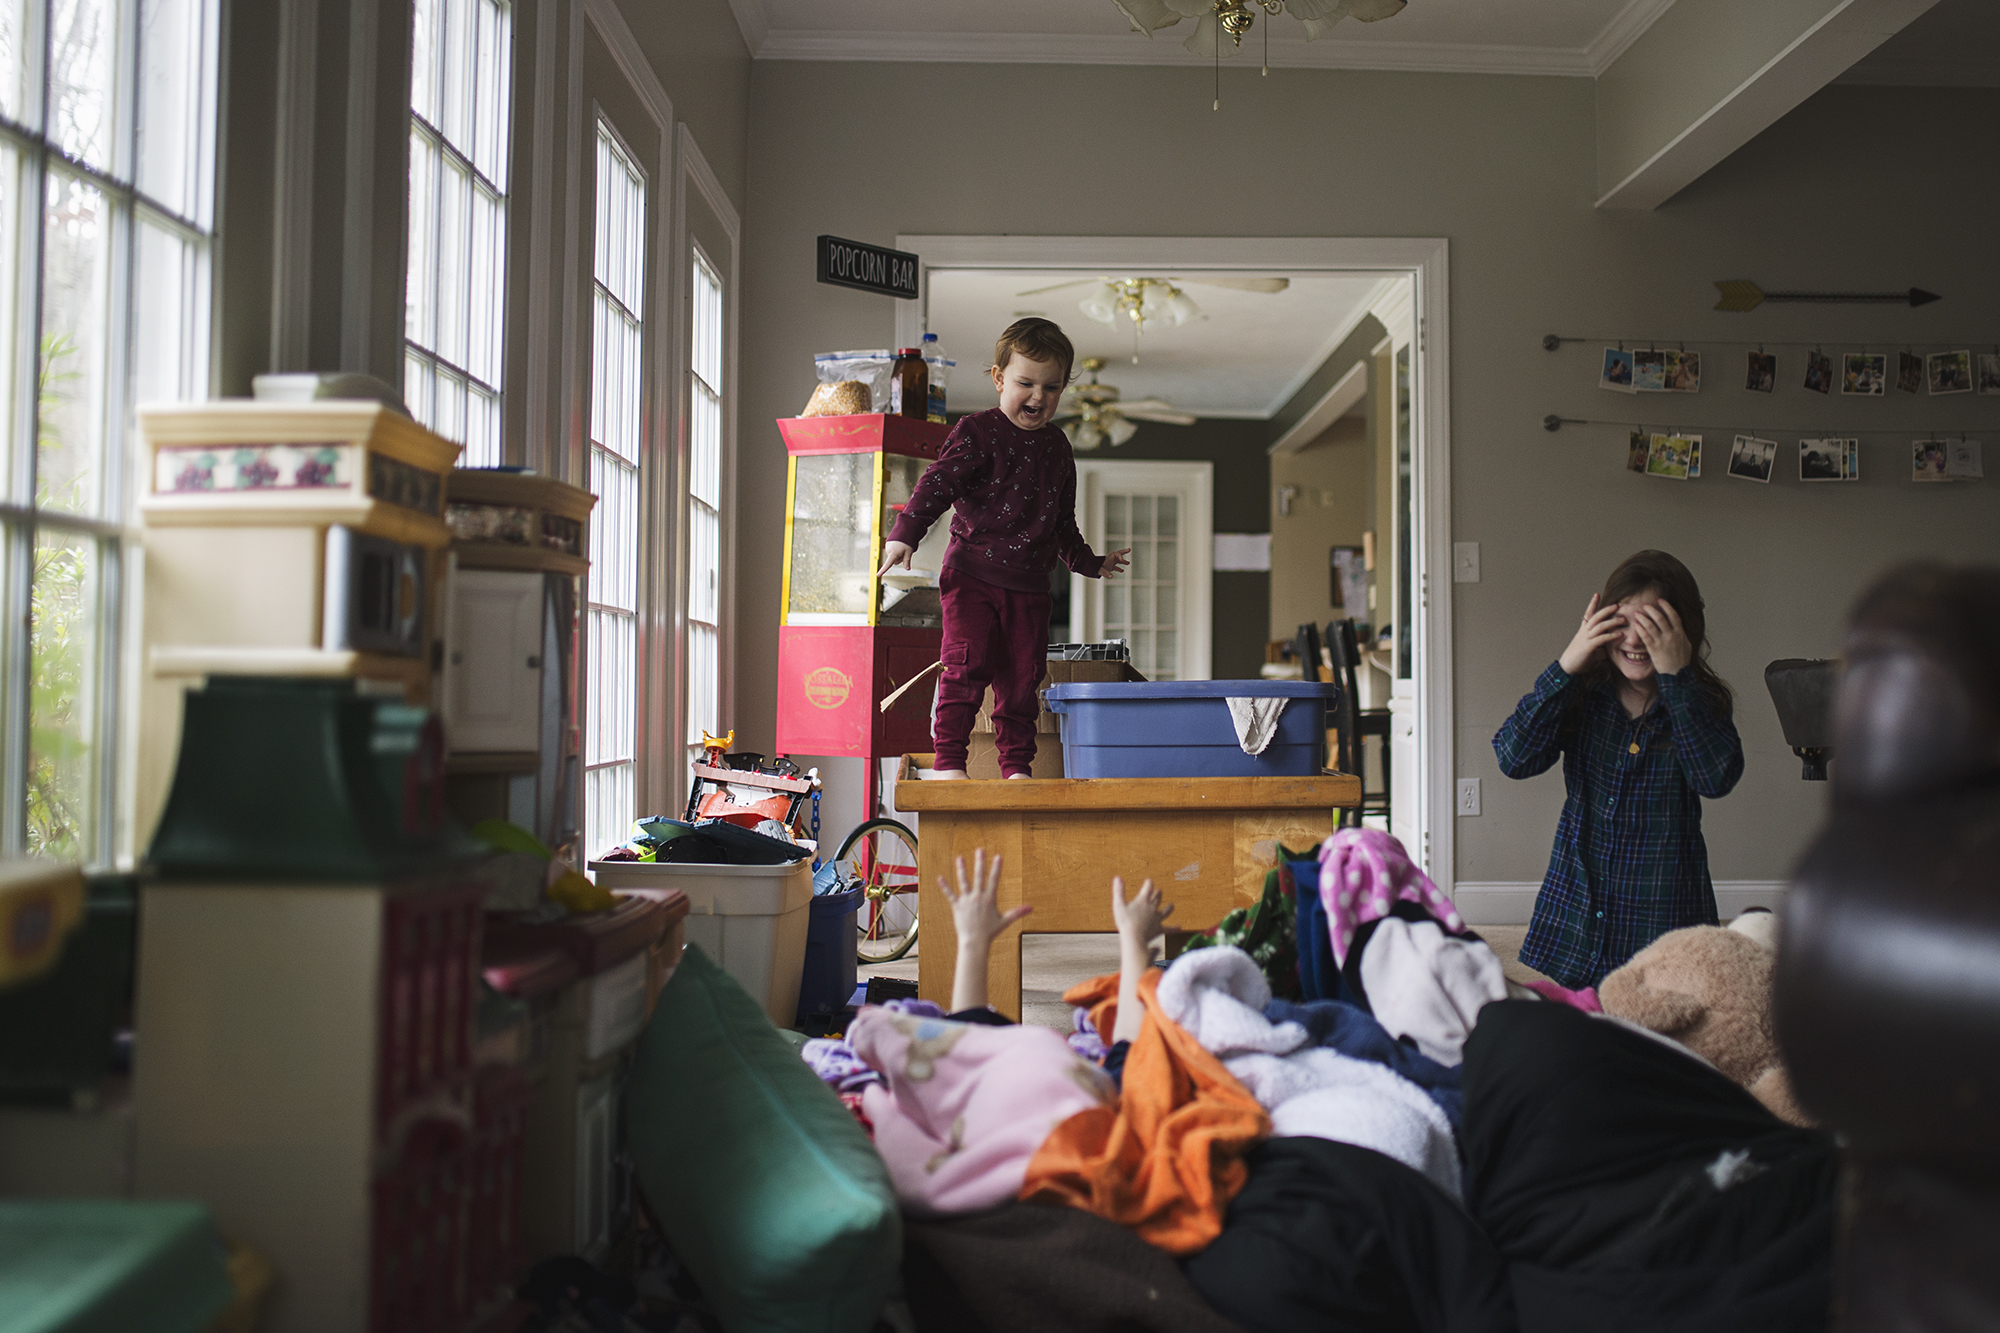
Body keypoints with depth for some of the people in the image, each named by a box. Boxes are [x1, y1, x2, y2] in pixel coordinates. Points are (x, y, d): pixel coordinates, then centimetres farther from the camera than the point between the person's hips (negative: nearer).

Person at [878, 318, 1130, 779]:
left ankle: (1016, 765, 15)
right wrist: (905, 534, -25)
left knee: (1022, 677, 5)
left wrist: (1091, 563, 28)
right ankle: (947, 760, -3)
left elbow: (1063, 522, 25)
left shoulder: (1057, 447, 14)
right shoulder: (976, 432, -2)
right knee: (967, 666, -12)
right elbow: (938, 482, -13)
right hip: (972, 573, -5)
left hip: (1029, 585, 5)